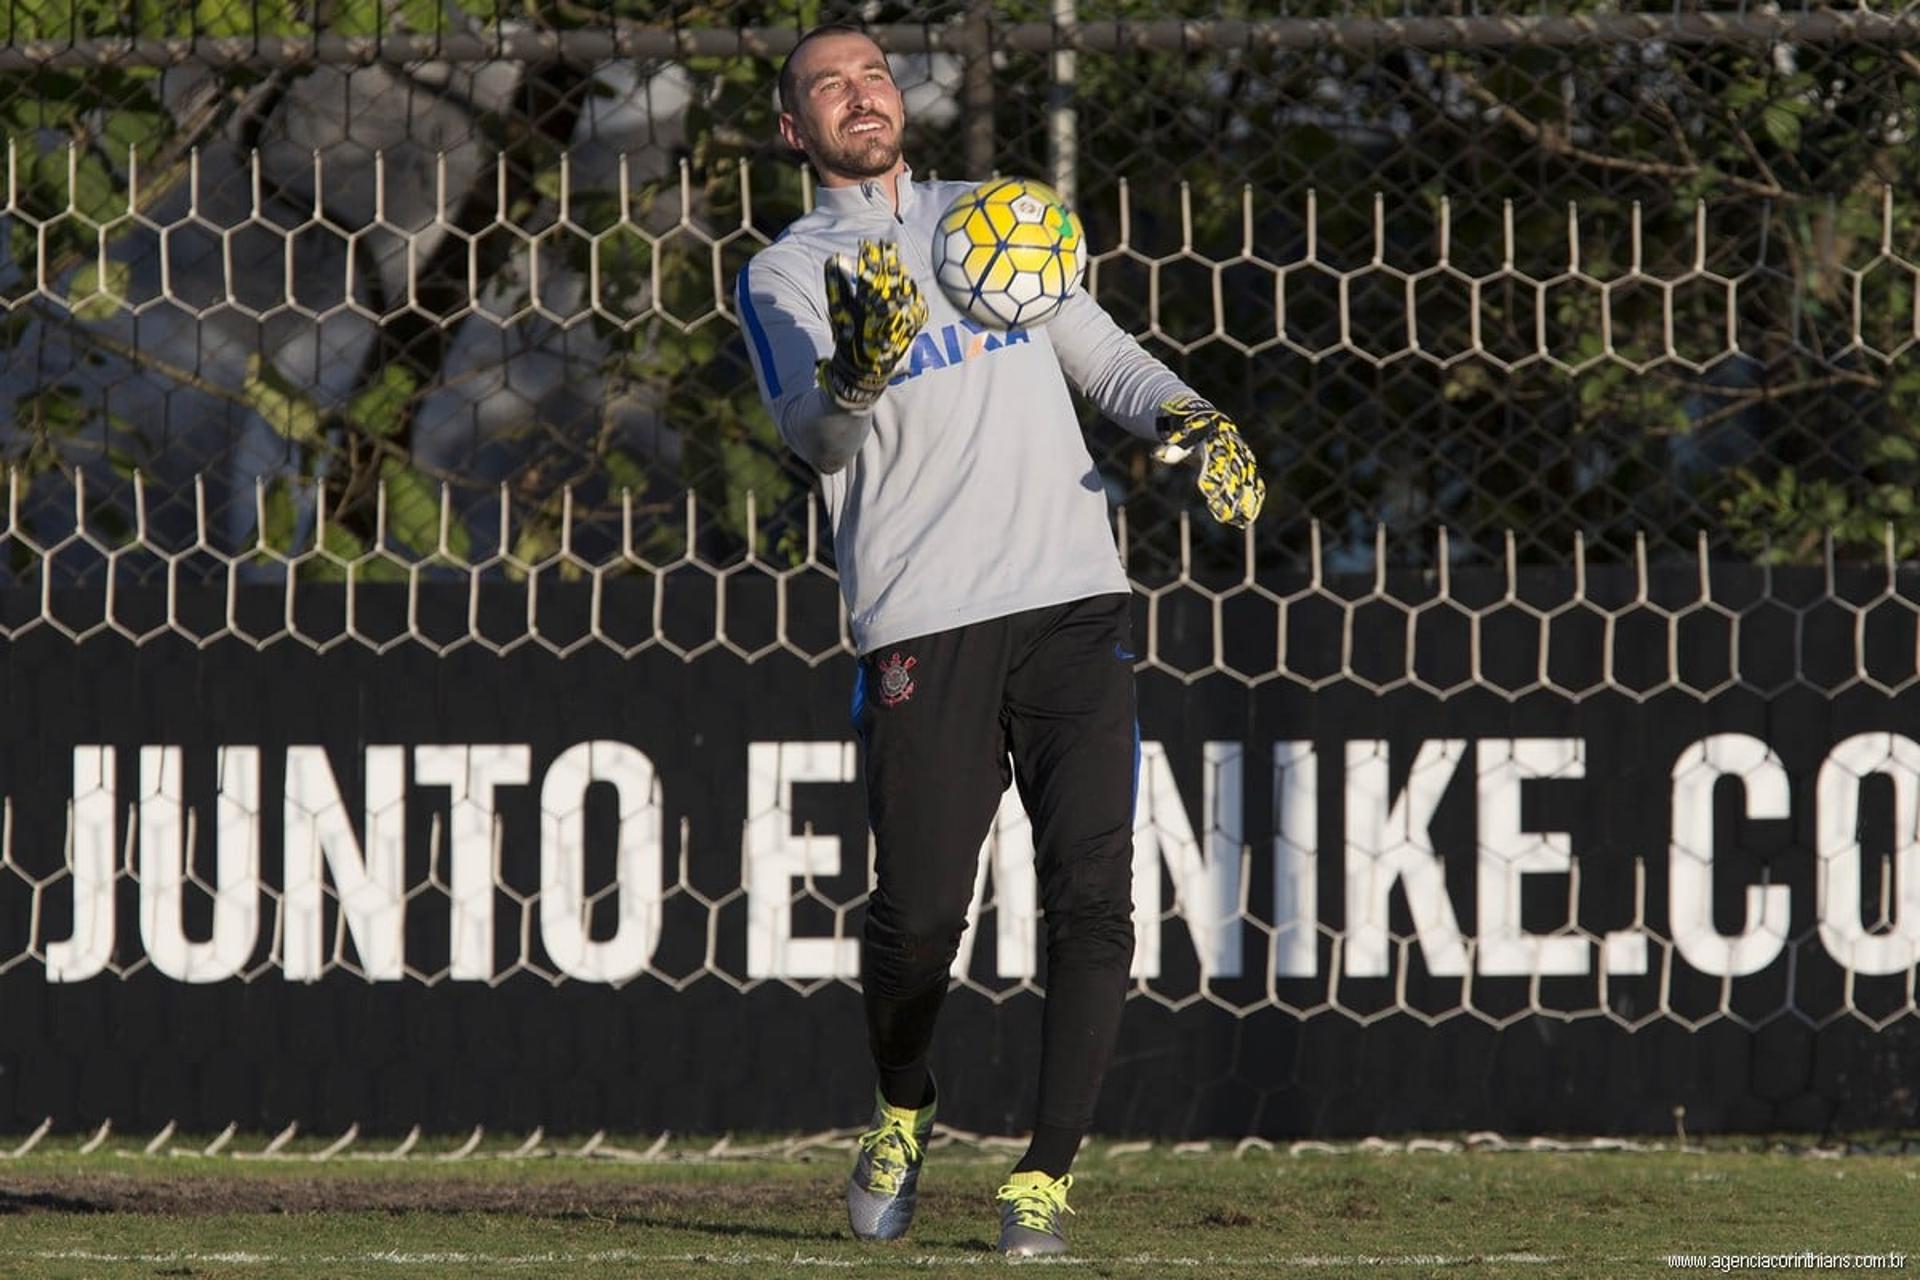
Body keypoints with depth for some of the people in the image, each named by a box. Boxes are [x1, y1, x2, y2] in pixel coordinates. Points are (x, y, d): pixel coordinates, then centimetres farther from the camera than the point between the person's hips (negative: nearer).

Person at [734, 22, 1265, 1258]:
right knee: (920, 912, -5)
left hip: (1075, 603, 3)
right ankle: (902, 1113, 24)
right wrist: (861, 368, -32)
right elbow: (817, 437, -9)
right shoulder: (787, 274, 7)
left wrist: (1187, 416, 1)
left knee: (1093, 900, -9)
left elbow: (1103, 354, 23)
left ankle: (1045, 1178, -4)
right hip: (922, 631, -3)